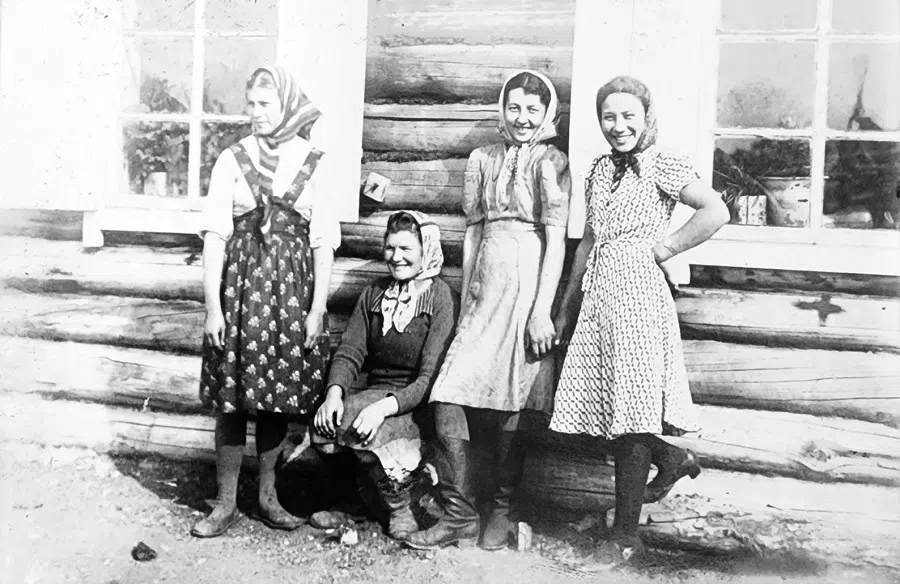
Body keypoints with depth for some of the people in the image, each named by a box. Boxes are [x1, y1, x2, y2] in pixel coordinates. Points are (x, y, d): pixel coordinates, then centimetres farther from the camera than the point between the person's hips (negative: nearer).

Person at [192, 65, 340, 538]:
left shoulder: (311, 163, 2)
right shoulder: (232, 160, 1)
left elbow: (323, 243, 0)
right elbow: (214, 237, -2)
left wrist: (317, 309, -5)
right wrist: (212, 307, -8)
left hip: (291, 289, 1)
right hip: (240, 283, 0)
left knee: (279, 395, 8)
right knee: (231, 396, 2)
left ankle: (267, 495, 24)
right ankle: (226, 502, 16)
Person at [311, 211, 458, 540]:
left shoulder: (442, 299, -7)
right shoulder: (374, 294, 13)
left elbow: (432, 376, -16)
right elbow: (350, 351, 4)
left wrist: (385, 406, -30)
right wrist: (334, 392, -16)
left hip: (419, 405, -5)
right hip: (375, 395, 5)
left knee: (357, 424, -30)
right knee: (324, 422, -23)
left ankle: (401, 508, -4)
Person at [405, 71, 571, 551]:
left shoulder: (550, 162, 1)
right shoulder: (482, 159, 15)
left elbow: (556, 240, -6)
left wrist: (542, 311, -13)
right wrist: (465, 297, 13)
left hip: (527, 283, -4)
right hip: (484, 286, 5)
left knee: (510, 406, 1)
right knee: (448, 400, -4)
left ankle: (501, 512, 20)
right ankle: (458, 515, 9)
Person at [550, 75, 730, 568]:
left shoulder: (662, 166, -3)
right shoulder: (600, 170, 17)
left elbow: (716, 212, -16)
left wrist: (665, 247, -8)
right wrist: (567, 303, 21)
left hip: (638, 291, -7)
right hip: (597, 293, 7)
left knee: (629, 408, -2)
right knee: (600, 405, 7)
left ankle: (625, 533, 9)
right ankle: (671, 458, 34)